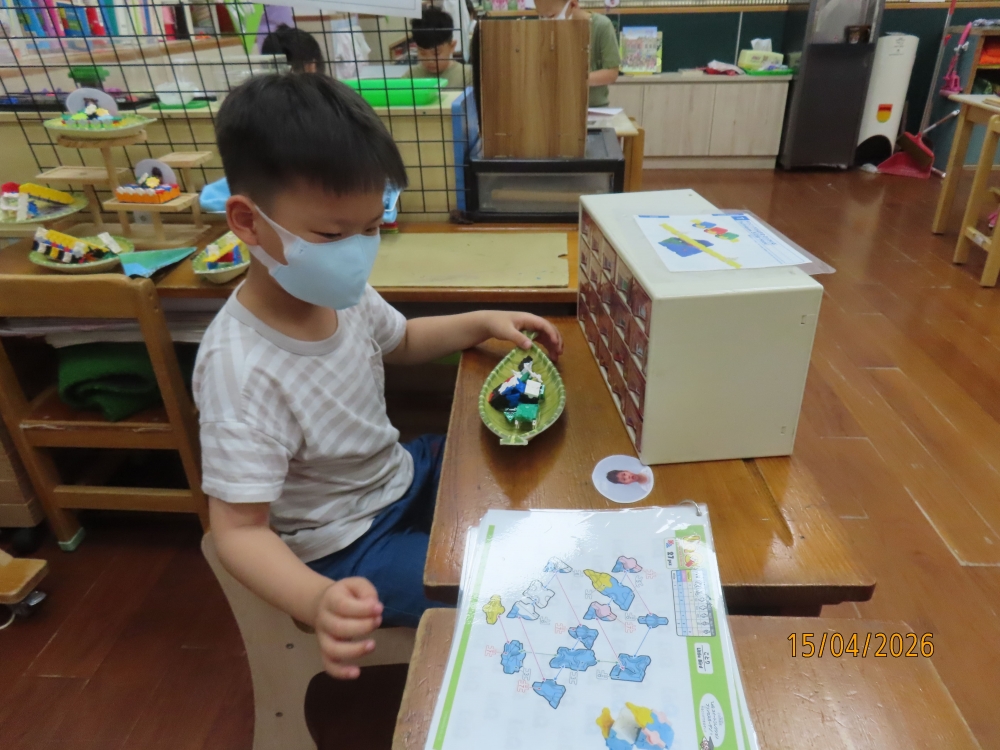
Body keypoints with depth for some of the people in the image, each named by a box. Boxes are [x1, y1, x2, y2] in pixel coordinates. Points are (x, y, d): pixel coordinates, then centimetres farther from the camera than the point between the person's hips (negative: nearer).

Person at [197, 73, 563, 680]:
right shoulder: (241, 369, -33)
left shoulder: (343, 294, -11)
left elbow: (401, 340, 11)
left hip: (403, 473, 7)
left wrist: (482, 323, -3)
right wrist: (317, 602, -47)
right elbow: (240, 529, -29)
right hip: (345, 547, -7)